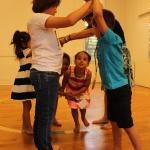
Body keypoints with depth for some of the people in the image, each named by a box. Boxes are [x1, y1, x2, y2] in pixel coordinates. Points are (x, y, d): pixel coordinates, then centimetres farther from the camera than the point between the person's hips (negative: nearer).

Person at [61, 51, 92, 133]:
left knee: (83, 106, 13)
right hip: (71, 91, -1)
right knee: (73, 108, 2)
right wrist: (63, 91, -2)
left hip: (82, 92, 1)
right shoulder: (69, 71, -36)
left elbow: (86, 86, -21)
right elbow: (64, 82, -14)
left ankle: (83, 118, 49)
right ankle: (77, 124, 29)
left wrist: (76, 93, -25)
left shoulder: (88, 73, -35)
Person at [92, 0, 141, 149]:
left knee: (127, 125, 3)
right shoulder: (103, 41, 6)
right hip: (111, 89, 9)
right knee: (114, 122, 20)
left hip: (120, 89, -9)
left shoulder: (112, 38, -18)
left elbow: (98, 13, -31)